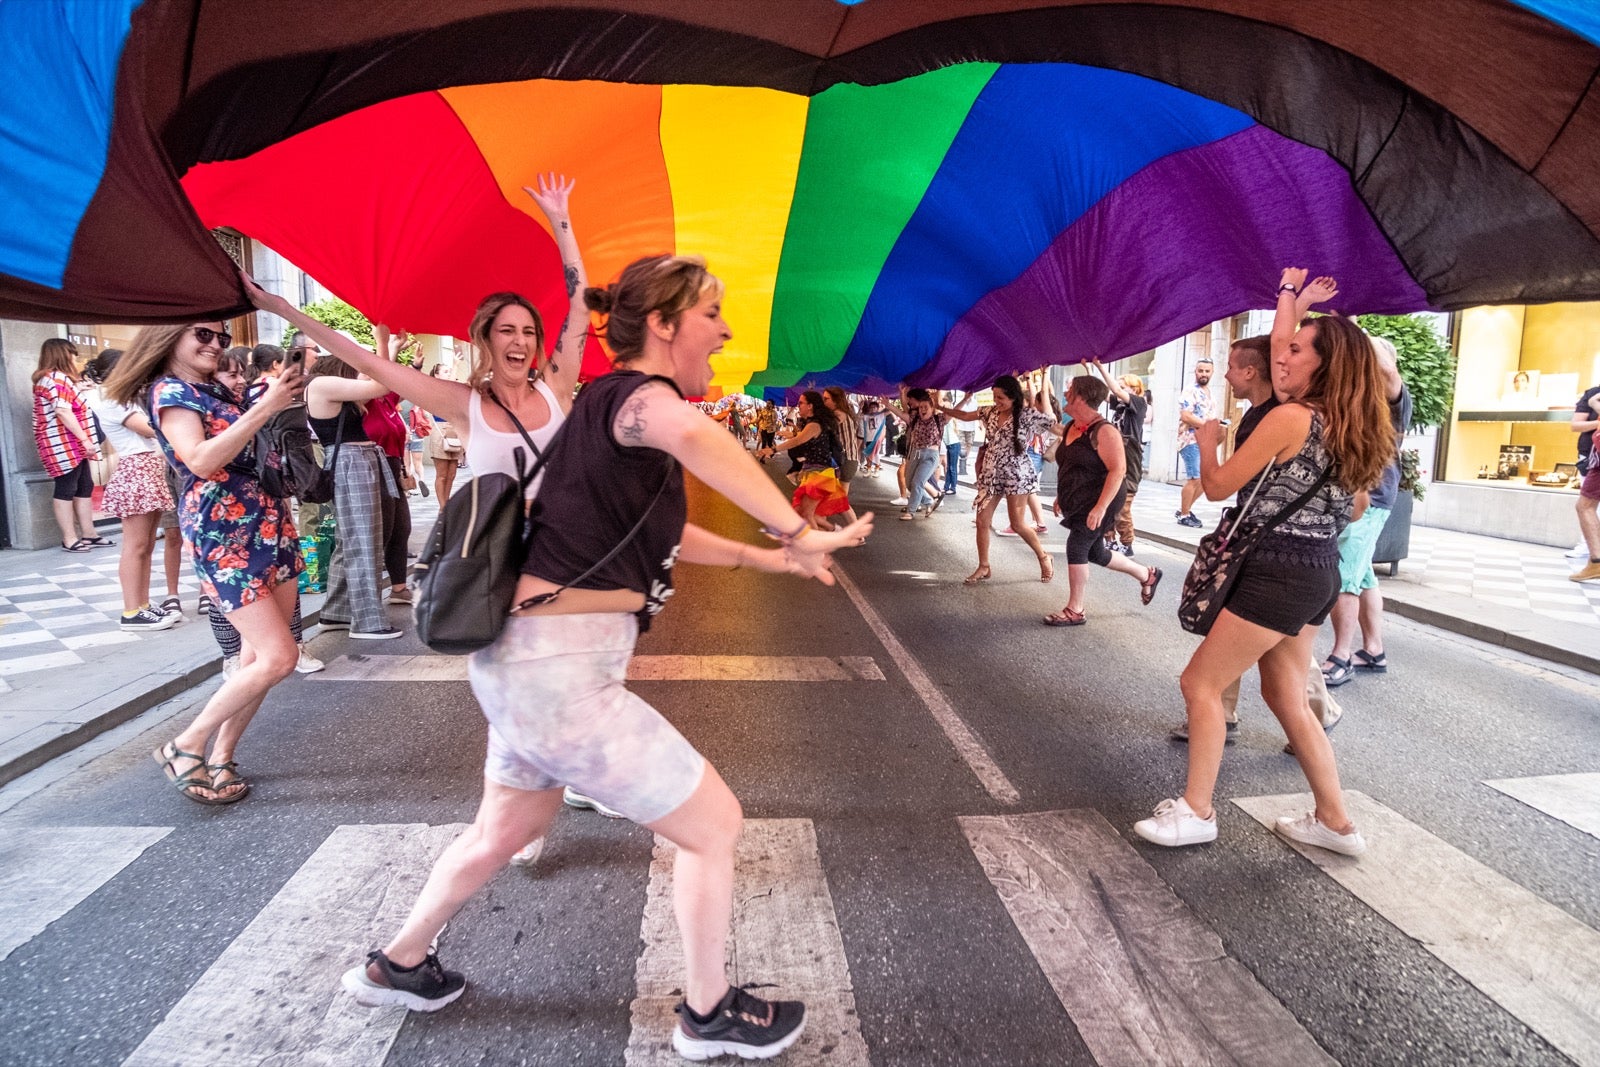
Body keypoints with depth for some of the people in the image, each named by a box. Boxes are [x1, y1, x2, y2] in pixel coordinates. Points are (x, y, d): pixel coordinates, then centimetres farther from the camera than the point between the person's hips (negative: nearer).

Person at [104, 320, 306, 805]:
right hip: (223, 537, -8)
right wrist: (265, 407, -28)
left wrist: (277, 396, 10)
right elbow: (200, 460, -24)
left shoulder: (216, 389, 14)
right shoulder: (168, 392, -7)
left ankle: (221, 758, 19)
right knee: (278, 657, -11)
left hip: (270, 526, 8)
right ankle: (185, 747, 7)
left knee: (260, 655, 8)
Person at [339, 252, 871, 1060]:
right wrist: (798, 533, -37)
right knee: (714, 825, 5)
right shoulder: (635, 395, -15)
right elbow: (692, 435, -42)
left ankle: (395, 966, 51)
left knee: (510, 827, 30)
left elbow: (664, 533, 24)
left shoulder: (612, 404, 15)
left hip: (533, 659, 10)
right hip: (559, 669, -10)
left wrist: (765, 559, 19)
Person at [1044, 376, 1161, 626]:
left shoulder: (1103, 431, -18)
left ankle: (1075, 611, 0)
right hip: (1078, 503, 9)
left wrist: (1101, 507, -29)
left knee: (1077, 548, -12)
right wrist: (1061, 496, 21)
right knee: (1095, 553, 16)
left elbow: (1118, 470, -23)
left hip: (1097, 503, -9)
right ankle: (1147, 575, 37)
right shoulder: (1072, 428, 8)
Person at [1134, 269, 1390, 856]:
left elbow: (1219, 485, -9)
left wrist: (1206, 440, 9)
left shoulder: (1290, 417, -15)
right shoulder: (1342, 422, 10)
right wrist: (1291, 293, 35)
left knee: (1201, 682, 1)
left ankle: (1195, 812, 8)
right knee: (1286, 696, 18)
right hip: (1319, 572, 9)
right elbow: (1279, 342, 24)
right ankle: (1335, 821, 25)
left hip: (1280, 571, -9)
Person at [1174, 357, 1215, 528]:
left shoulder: (1210, 394, 18)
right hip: (1191, 441, -9)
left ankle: (1184, 509, 20)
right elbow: (1186, 416, -20)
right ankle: (1184, 515, 1)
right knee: (1194, 479, -10)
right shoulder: (1190, 393, -9)